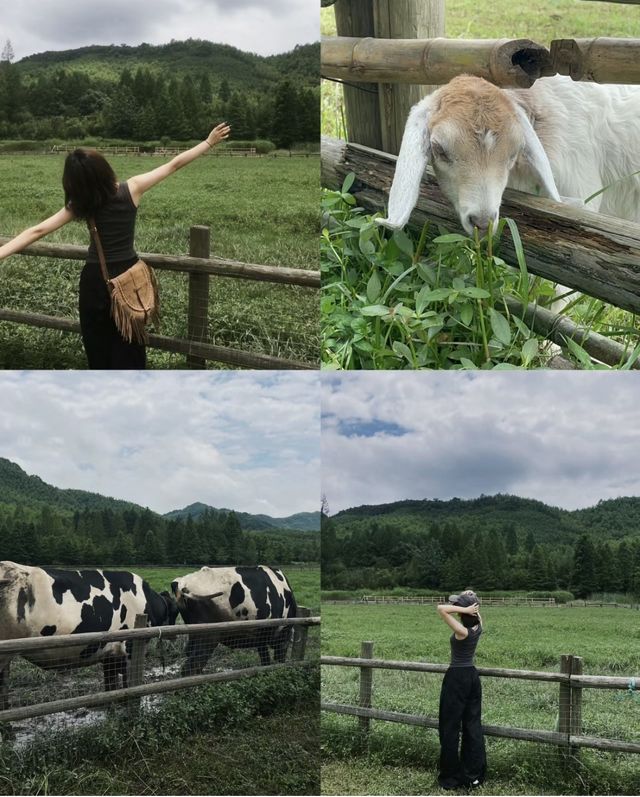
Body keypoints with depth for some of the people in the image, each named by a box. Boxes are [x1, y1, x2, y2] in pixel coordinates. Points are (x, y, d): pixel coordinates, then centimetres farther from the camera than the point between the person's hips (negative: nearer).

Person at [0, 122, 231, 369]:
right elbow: (174, 164, -5)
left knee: (98, 347, 13)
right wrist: (209, 142, 3)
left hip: (95, 281, -1)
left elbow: (38, 231, -17)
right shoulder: (132, 189, -12)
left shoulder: (80, 205, -13)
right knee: (128, 347, 9)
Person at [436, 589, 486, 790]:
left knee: (450, 727, 3)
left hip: (456, 678, -7)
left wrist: (464, 609, -26)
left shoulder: (462, 631, -21)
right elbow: (476, 610, 19)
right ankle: (474, 774, 15)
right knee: (473, 725, 11)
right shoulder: (478, 626, -1)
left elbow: (441, 609, -31)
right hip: (473, 677, 7)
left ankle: (451, 777, 9)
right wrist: (470, 601, -1)